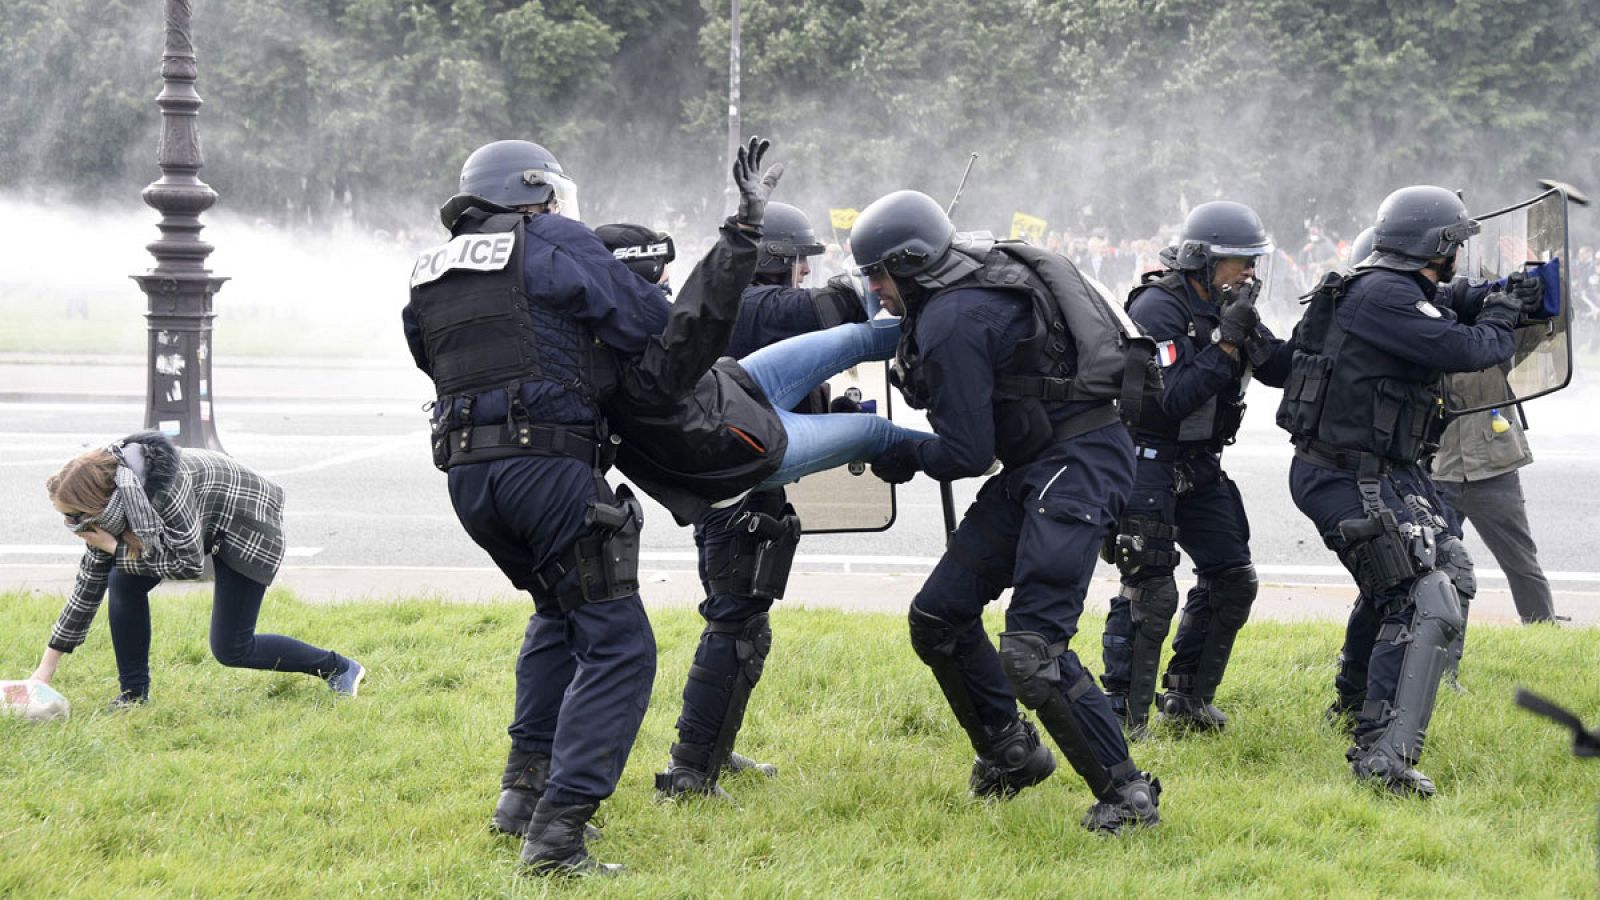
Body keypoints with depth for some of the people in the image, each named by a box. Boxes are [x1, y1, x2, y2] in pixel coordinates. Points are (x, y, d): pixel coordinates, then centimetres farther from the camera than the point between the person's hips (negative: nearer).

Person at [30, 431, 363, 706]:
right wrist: (45, 670, -5)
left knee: (230, 649, -6)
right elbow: (89, 586, -6)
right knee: (123, 581, -11)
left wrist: (117, 549, -29)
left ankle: (340, 670, 9)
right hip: (206, 527, 7)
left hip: (247, 519, -7)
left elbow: (191, 564, -28)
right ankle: (134, 695, 1)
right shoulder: (108, 506, -15)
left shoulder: (164, 489, -39)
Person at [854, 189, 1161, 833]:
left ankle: (1125, 792, -11)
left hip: (1079, 466, -11)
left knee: (1031, 649, -19)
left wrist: (904, 458, 2)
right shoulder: (976, 286, 13)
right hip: (1035, 469, 11)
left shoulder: (951, 322, -18)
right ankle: (1012, 755, 26)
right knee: (938, 616, 12)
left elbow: (967, 454, -16)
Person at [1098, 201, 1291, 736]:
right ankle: (1122, 713, -7)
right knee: (1151, 590, -14)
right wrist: (1226, 342, -28)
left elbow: (1280, 370, 7)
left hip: (1199, 466, 9)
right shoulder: (1158, 309, -18)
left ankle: (1186, 700, 21)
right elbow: (1175, 398, -25)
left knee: (1232, 580, 9)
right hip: (1146, 463, -9)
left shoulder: (1226, 308, 7)